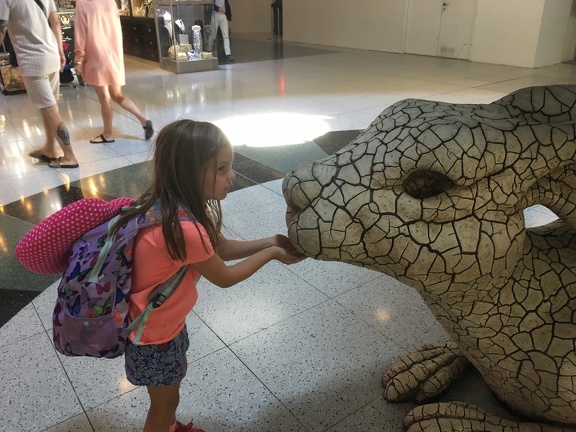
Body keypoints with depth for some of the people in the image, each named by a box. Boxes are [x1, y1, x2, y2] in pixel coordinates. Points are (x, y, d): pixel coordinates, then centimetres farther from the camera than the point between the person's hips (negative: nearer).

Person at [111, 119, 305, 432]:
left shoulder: (181, 206, -9)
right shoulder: (184, 228, -38)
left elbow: (222, 248, 2)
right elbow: (224, 278, -22)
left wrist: (270, 241, -7)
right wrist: (271, 254, -11)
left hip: (166, 318, 9)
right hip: (153, 330, -9)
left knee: (177, 374, 31)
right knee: (165, 400, 16)